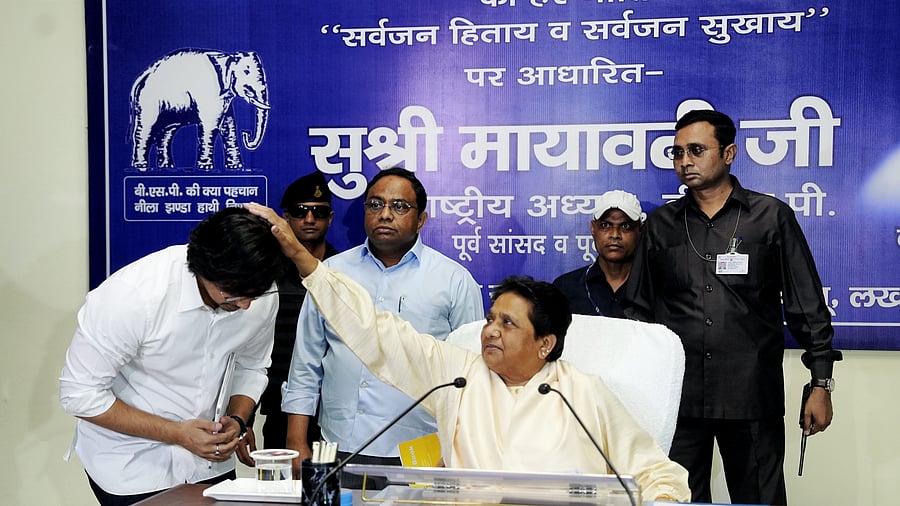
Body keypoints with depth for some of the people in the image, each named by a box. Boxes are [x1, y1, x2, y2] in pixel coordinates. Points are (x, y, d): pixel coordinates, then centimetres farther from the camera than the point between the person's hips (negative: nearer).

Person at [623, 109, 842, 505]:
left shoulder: (771, 216, 3)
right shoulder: (660, 225, 9)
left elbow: (807, 308, 3)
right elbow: (638, 310, 13)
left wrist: (821, 383, -1)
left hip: (753, 398, -2)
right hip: (676, 398, 2)